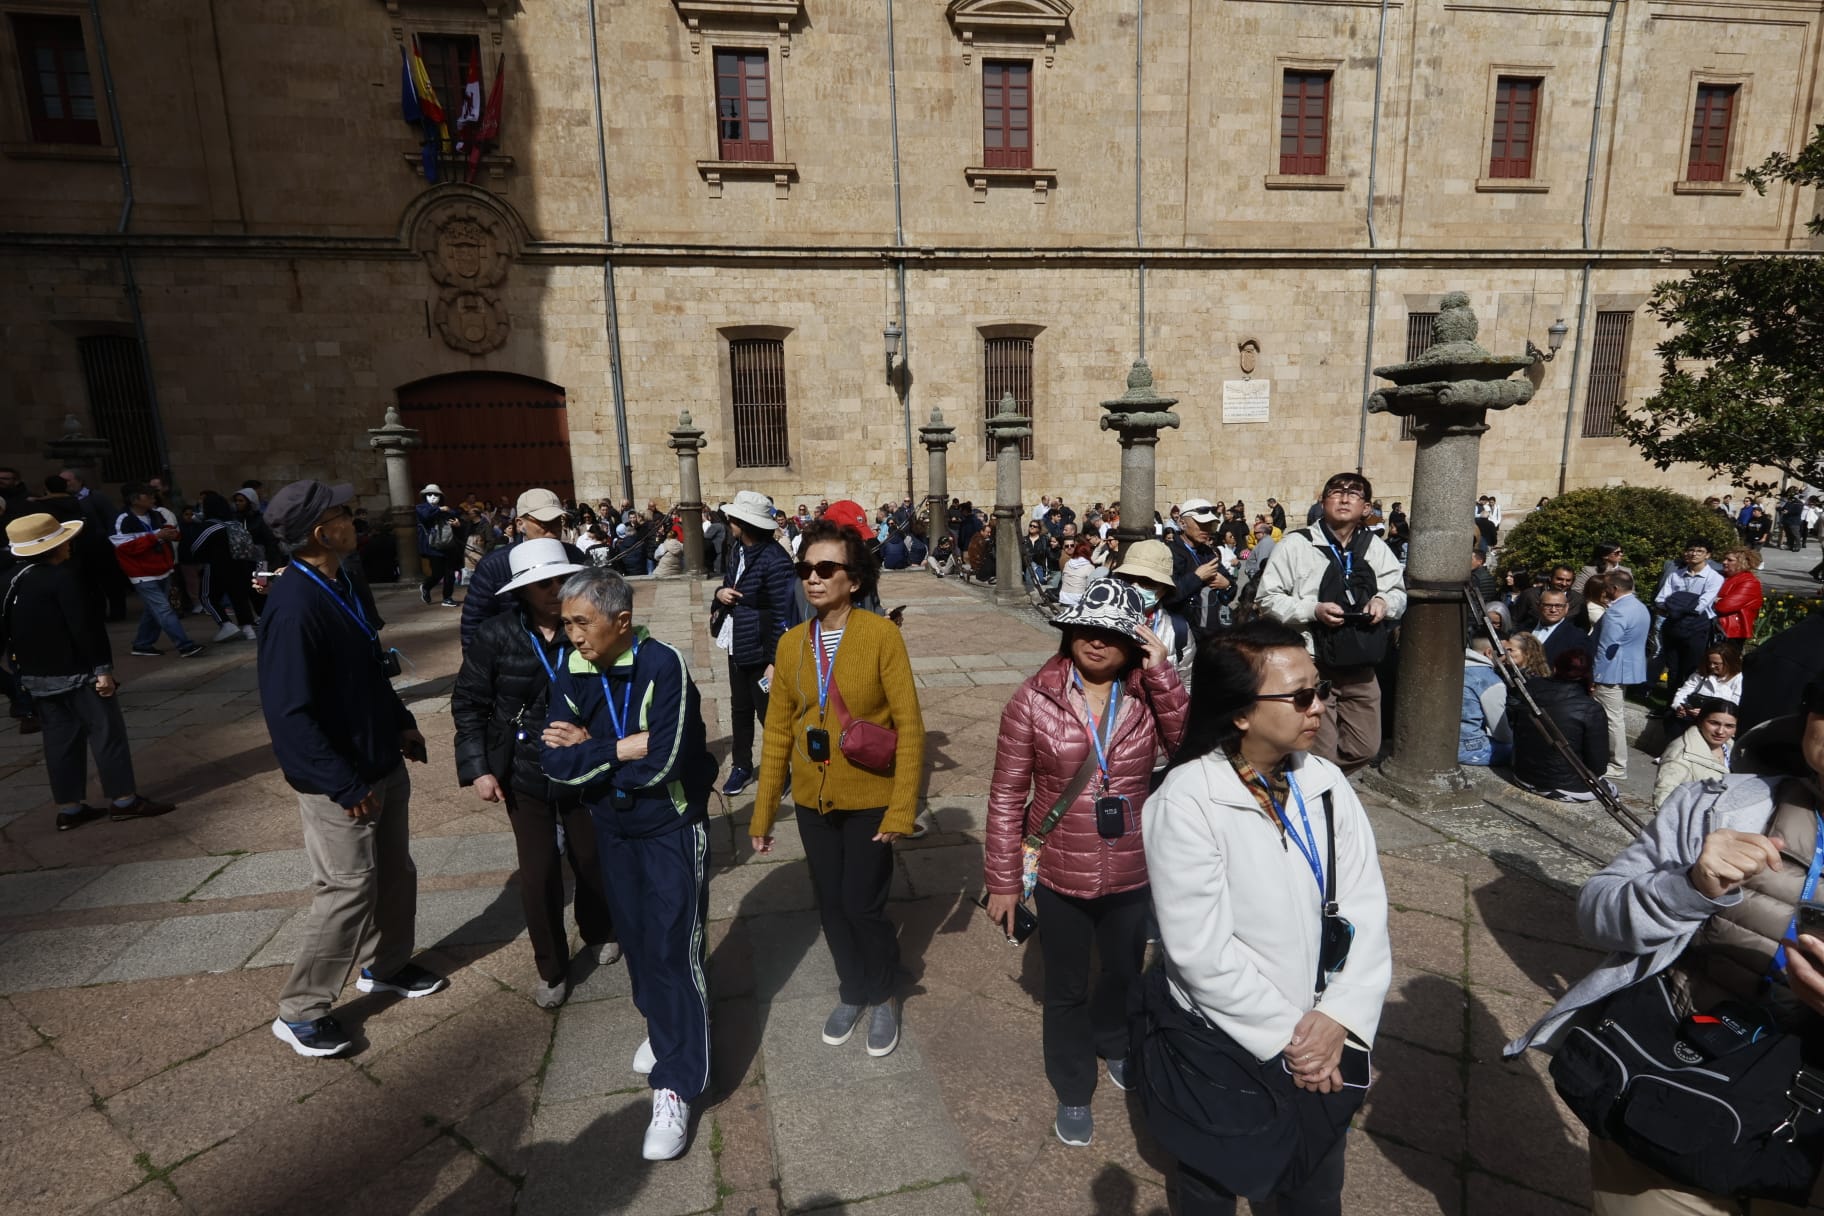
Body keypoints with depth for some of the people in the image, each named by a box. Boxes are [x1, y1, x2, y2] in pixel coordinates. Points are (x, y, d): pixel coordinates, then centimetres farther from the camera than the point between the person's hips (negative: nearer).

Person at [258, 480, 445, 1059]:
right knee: (348, 890, 2)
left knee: (395, 873, 20)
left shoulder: (340, 586, 4)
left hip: (381, 762, 9)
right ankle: (300, 1011, 22)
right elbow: (289, 714, -26)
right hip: (341, 782, -9)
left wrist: (400, 722, 11)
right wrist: (347, 786, -24)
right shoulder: (293, 607, -25)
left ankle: (386, 966, 41)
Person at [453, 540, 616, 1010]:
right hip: (525, 775, 0)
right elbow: (468, 702, -3)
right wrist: (477, 767, -7)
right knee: (538, 875, 4)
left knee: (593, 861, 14)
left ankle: (598, 931, 45)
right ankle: (552, 969, 28)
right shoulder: (497, 634, -12)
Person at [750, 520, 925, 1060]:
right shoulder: (791, 643, -2)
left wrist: (901, 809, -16)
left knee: (863, 905, 5)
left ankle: (882, 997, 35)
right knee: (831, 904, 16)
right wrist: (763, 814, 6)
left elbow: (909, 725, -14)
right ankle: (851, 992, 42)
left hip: (869, 799, -4)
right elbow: (778, 732, 3)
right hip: (814, 801, 4)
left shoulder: (881, 635, -15)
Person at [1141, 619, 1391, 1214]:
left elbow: (1365, 909, -8)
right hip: (1224, 1044, -4)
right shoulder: (1187, 803, -25)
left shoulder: (1325, 783, -7)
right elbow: (1202, 952, -23)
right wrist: (1285, 1034, -15)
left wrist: (1338, 1018, -17)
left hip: (1322, 1044, 5)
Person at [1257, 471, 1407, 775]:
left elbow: (1400, 593, 18)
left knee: (1365, 749, 15)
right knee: (1320, 756, -2)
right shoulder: (1296, 544, -7)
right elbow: (1267, 597, -7)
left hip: (1361, 668, 5)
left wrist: (1384, 602, -6)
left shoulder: (1376, 547, 8)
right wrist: (1313, 610, -20)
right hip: (1312, 667, -5)